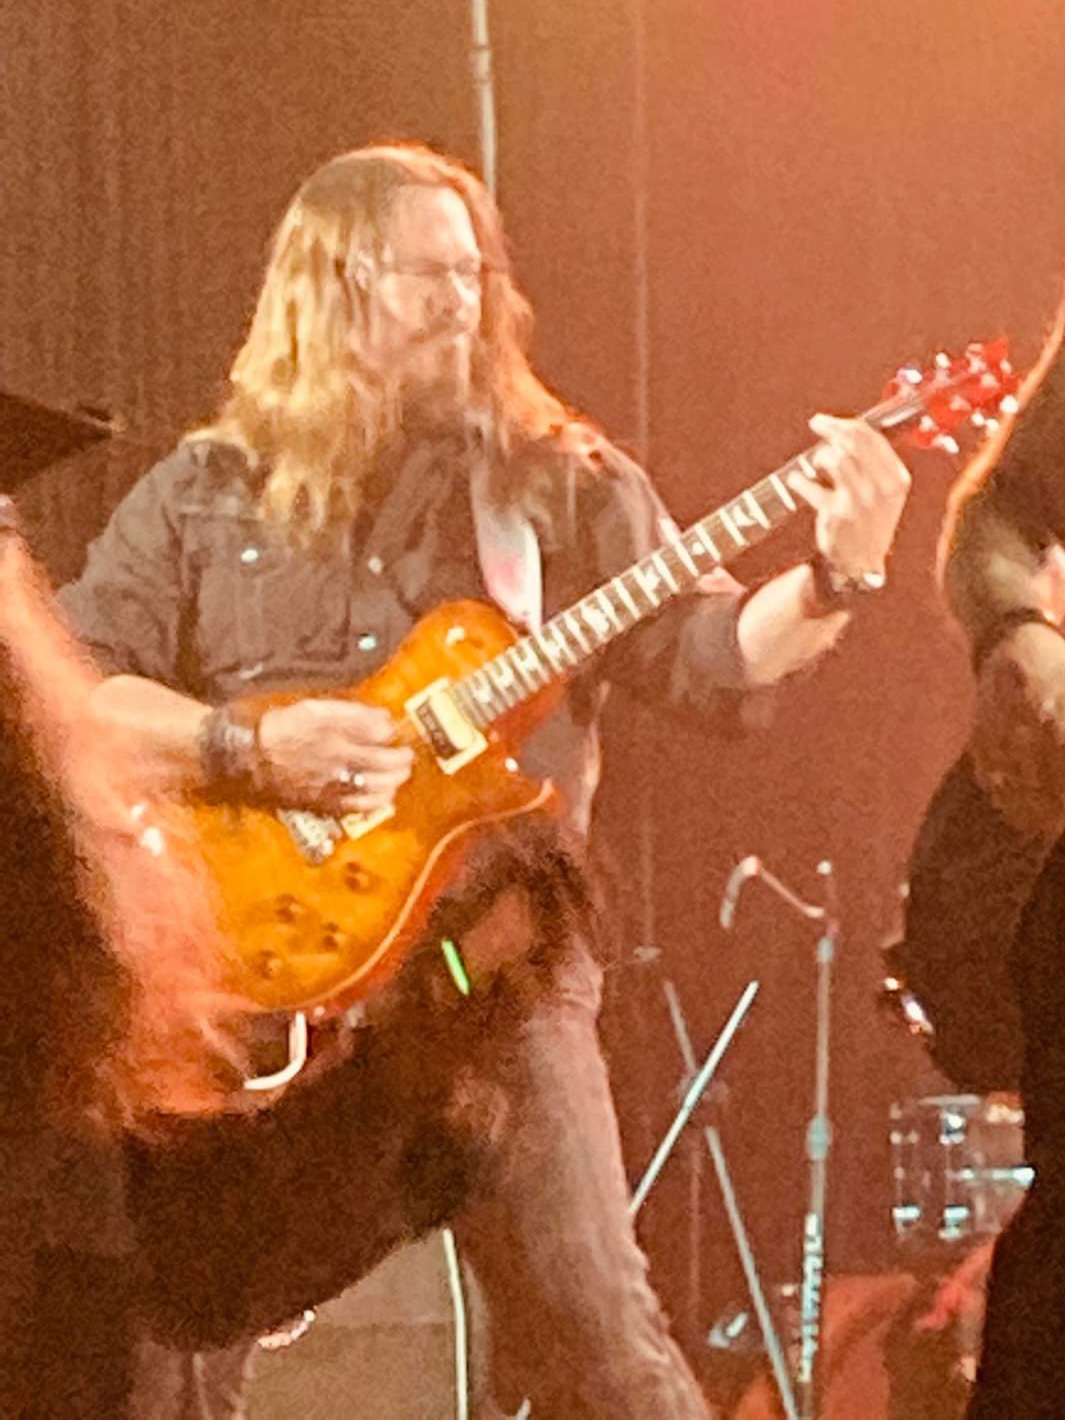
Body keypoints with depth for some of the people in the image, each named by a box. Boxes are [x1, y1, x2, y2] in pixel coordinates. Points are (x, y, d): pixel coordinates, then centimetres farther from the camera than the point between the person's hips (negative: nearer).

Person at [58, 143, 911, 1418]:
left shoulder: (564, 487, 8)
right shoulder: (201, 498, 8)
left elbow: (709, 656, 1)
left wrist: (834, 579, -17)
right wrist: (248, 749, -14)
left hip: (488, 966, -1)